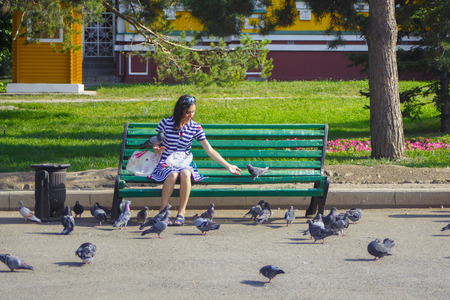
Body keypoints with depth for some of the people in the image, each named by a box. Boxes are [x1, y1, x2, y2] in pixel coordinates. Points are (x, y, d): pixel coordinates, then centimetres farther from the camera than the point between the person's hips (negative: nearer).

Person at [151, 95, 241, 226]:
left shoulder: (195, 128, 4)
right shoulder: (166, 123, -1)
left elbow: (210, 151, 4)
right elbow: (156, 144, 10)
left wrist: (228, 166, -1)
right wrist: (157, 149, -16)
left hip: (184, 164, 1)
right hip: (166, 164, -1)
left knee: (185, 174, -35)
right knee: (173, 174, -36)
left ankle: (181, 212, -27)